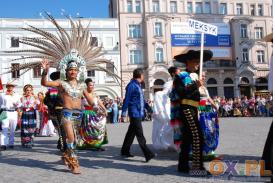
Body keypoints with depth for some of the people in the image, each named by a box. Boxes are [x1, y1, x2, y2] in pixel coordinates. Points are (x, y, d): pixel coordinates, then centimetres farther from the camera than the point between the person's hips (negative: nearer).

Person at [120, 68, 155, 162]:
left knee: (131, 133, 15)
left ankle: (125, 151, 26)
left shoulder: (138, 85, 17)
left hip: (139, 113, 9)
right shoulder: (131, 85, -11)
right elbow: (126, 100, -13)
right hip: (135, 113, -9)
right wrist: (123, 113, -15)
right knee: (140, 134, -9)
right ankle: (148, 154, -11)